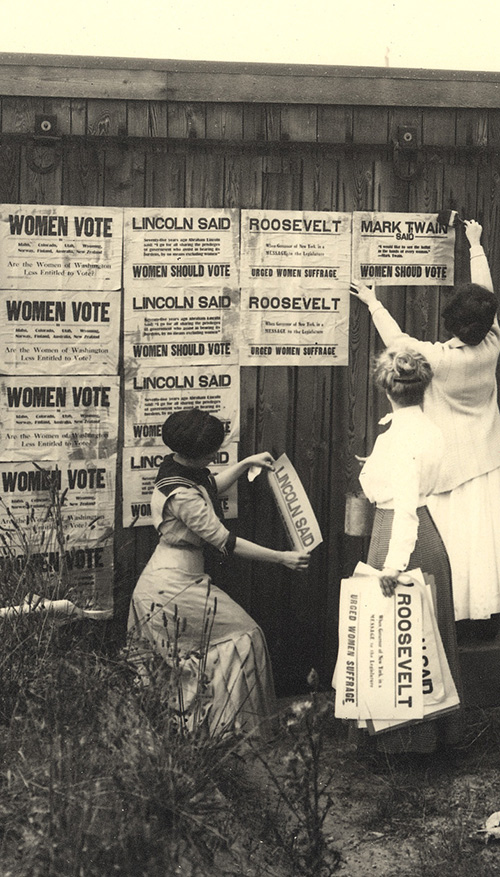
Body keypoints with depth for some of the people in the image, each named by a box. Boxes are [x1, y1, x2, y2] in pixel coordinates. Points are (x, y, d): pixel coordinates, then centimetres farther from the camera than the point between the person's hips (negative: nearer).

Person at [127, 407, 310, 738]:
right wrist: (281, 558, -19)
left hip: (165, 583, 10)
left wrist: (246, 463, 25)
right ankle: (229, 727, 1)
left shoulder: (179, 467, 3)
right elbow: (224, 541, -23)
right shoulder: (181, 494, -26)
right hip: (174, 586, -10)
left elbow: (209, 487, 28)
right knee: (243, 636, -4)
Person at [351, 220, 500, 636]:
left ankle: (456, 617, 10)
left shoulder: (439, 357, -23)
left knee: (453, 537, 4)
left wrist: (373, 302, 11)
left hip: (452, 460, -4)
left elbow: (396, 338, -5)